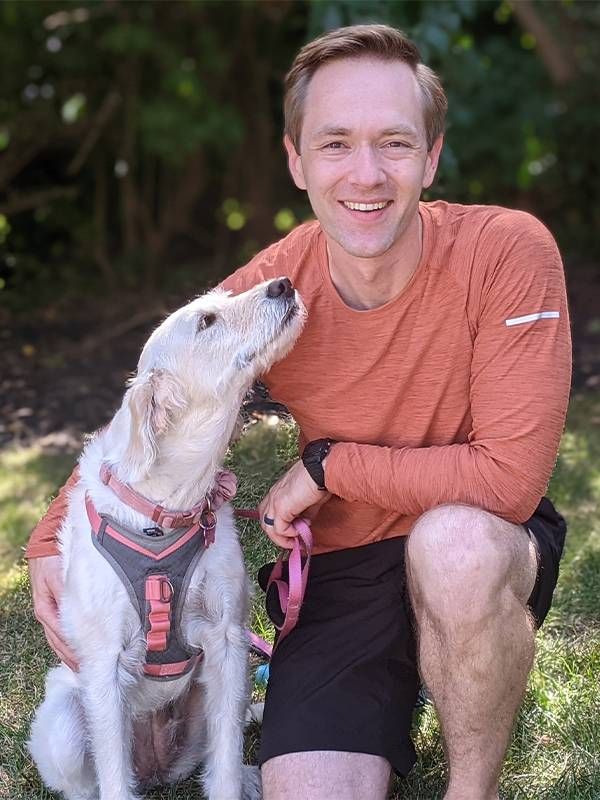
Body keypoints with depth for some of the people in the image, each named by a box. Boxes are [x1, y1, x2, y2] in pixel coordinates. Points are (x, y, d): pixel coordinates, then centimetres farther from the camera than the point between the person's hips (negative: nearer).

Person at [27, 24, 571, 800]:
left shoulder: (505, 251, -21)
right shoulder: (266, 291, -12)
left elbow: (509, 478, -24)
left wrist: (326, 464, -17)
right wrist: (52, 542, -10)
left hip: (480, 555, -2)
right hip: (339, 572, 3)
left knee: (454, 542, -37)